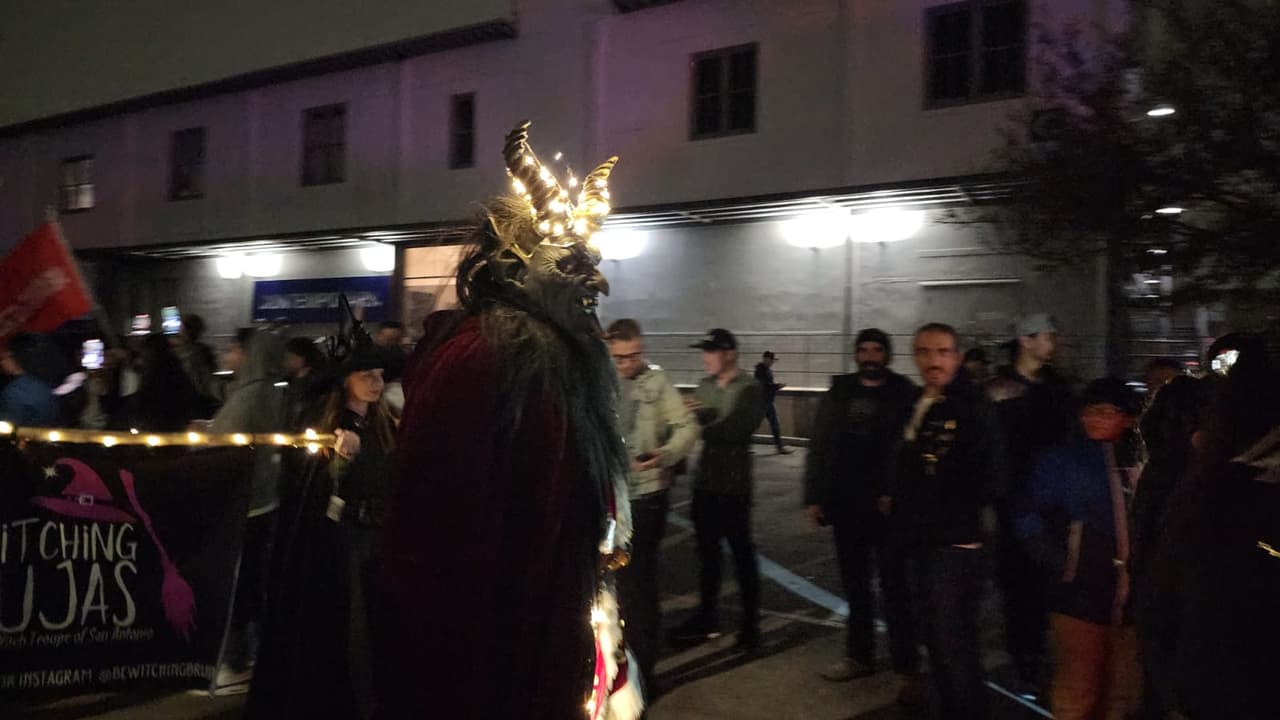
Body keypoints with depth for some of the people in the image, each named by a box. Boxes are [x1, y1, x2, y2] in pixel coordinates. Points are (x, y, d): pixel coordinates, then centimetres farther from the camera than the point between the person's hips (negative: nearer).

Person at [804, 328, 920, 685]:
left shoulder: (905, 394, -3)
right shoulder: (839, 393, 7)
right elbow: (819, 448, 7)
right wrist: (814, 496, 2)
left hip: (888, 506, -4)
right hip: (846, 506, 4)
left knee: (895, 586, 3)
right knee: (855, 585, 14)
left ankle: (907, 664, 12)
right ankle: (859, 655, 26)